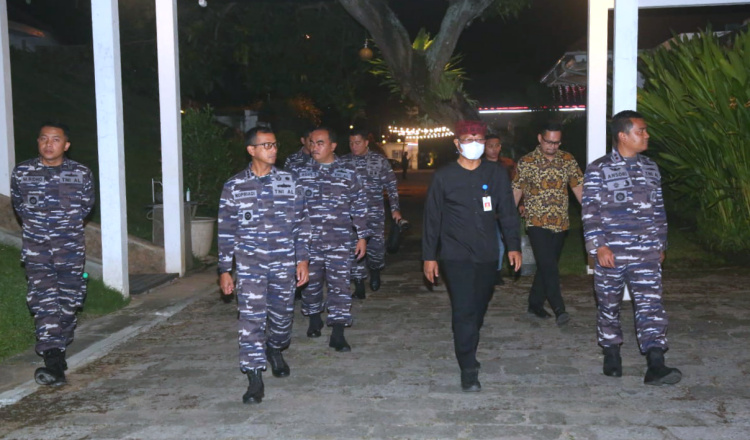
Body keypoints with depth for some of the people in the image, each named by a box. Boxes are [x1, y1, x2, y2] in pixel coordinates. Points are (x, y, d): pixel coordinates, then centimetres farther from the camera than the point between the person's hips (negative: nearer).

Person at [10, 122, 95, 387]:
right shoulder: (21, 173, -1)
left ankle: (58, 351, 28)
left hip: (70, 248, 0)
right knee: (44, 302, -11)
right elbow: (18, 205, 16)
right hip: (36, 248, 0)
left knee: (68, 302, 6)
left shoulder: (82, 174, -4)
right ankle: (55, 364, -15)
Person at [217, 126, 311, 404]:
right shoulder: (234, 187, 1)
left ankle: (274, 350, 44)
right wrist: (224, 270, 1)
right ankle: (255, 378, 3)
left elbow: (301, 224, 6)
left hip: (284, 264, 2)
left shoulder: (289, 182, 4)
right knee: (251, 318, -7)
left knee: (282, 315, 13)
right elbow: (226, 231, 3)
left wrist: (302, 259, 1)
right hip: (249, 264, -2)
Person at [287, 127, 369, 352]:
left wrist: (362, 236, 5)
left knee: (340, 285, -3)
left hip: (339, 241, -1)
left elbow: (359, 206, 7)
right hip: (308, 240, 1)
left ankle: (337, 334, 3)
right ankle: (314, 319, 37)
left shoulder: (348, 173, 3)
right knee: (311, 282, 13)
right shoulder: (299, 172, 4)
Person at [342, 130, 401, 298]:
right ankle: (359, 286, 10)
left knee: (376, 246, -5)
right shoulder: (343, 162, 7)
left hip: (375, 212, -1)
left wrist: (395, 208, 1)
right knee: (355, 247, 0)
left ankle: (375, 272, 28)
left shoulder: (380, 161, 3)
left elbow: (391, 185, 6)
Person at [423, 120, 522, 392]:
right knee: (464, 311, -9)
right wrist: (429, 256, -1)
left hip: (487, 256, 3)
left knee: (479, 308, 13)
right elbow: (432, 218, 1)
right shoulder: (444, 177, 0)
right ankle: (469, 371, -3)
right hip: (456, 256, -3)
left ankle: (466, 346, 37)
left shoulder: (496, 175, 6)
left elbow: (508, 213, 9)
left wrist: (514, 246, 0)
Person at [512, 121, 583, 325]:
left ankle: (535, 304, 25)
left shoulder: (568, 160, 4)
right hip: (537, 223, -4)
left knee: (547, 266, 11)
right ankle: (559, 309, -10)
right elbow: (516, 191, 0)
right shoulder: (526, 162, -5)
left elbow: (578, 187, 6)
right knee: (548, 266, -12)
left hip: (560, 223, 4)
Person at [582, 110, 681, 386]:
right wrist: (598, 246, -15)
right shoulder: (598, 170, -5)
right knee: (609, 305, 9)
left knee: (651, 304, -7)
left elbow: (658, 210, 18)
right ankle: (611, 353, 27)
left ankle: (655, 365, -10)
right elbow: (590, 212, -8)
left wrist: (661, 245, 18)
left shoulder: (651, 169, 12)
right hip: (611, 254, -3)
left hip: (646, 253, 4)